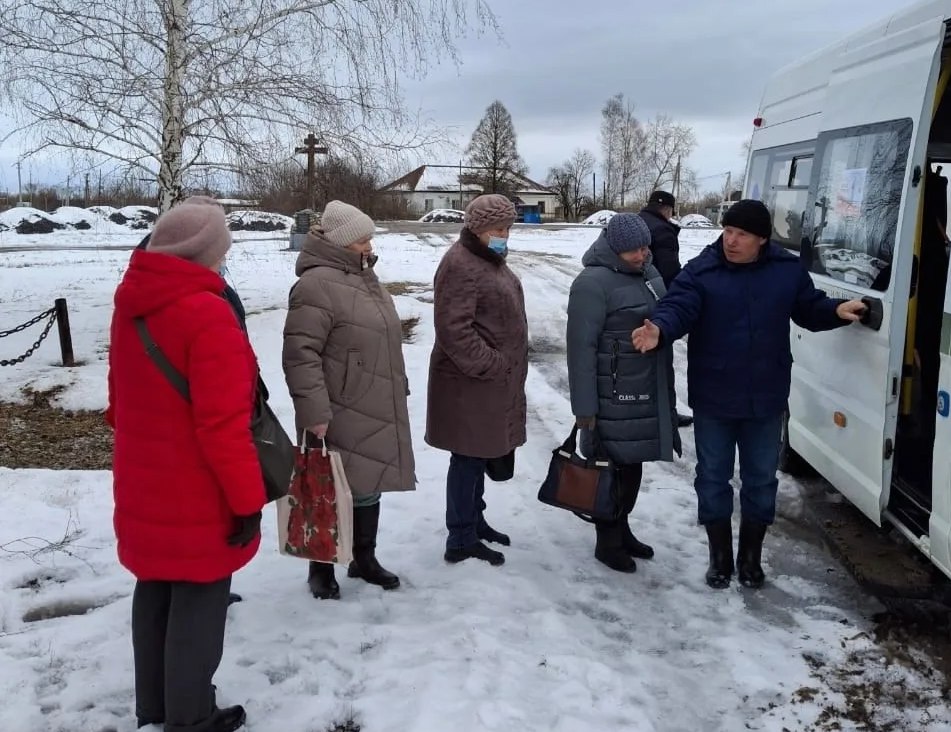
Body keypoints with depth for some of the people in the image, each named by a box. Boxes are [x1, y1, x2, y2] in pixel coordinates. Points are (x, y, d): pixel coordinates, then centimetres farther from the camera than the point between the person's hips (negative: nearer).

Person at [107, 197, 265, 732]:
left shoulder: (131, 305, 5)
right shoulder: (207, 314, -23)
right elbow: (223, 423, -25)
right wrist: (248, 498, -18)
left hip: (144, 488, 9)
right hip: (197, 498, -8)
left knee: (156, 592, 20)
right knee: (198, 602, 6)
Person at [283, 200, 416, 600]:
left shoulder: (364, 278, 15)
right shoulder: (317, 285, -17)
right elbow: (300, 354, -22)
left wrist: (396, 390, 26)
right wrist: (314, 411, -25)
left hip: (376, 412, 9)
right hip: (340, 416, -9)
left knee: (369, 486, 17)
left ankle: (364, 559, 33)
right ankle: (321, 567, 20)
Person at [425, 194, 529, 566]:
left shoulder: (490, 261, 15)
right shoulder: (460, 265, -19)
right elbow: (454, 330, -25)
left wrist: (505, 369, 19)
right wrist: (490, 365, -21)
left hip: (493, 381, 10)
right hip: (470, 382, -10)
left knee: (479, 454, 19)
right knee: (467, 457, -1)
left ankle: (474, 520, 33)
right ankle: (461, 540, 9)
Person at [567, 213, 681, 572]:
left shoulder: (649, 273, 11)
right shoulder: (593, 283, -16)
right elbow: (582, 347, -18)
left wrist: (666, 391, 19)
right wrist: (584, 407, -20)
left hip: (649, 391, 8)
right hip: (614, 394, -8)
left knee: (634, 463, 17)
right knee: (614, 465, 1)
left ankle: (622, 529, 33)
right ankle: (607, 542, 16)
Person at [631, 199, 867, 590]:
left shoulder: (787, 270, -1)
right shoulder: (700, 271, -10)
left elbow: (809, 309, 11)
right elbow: (677, 308, -24)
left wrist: (837, 311, -10)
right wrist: (659, 329, -45)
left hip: (765, 399, 2)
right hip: (713, 400, -2)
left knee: (761, 479, 14)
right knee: (713, 478, 10)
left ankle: (750, 557, 33)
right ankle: (720, 557, 29)